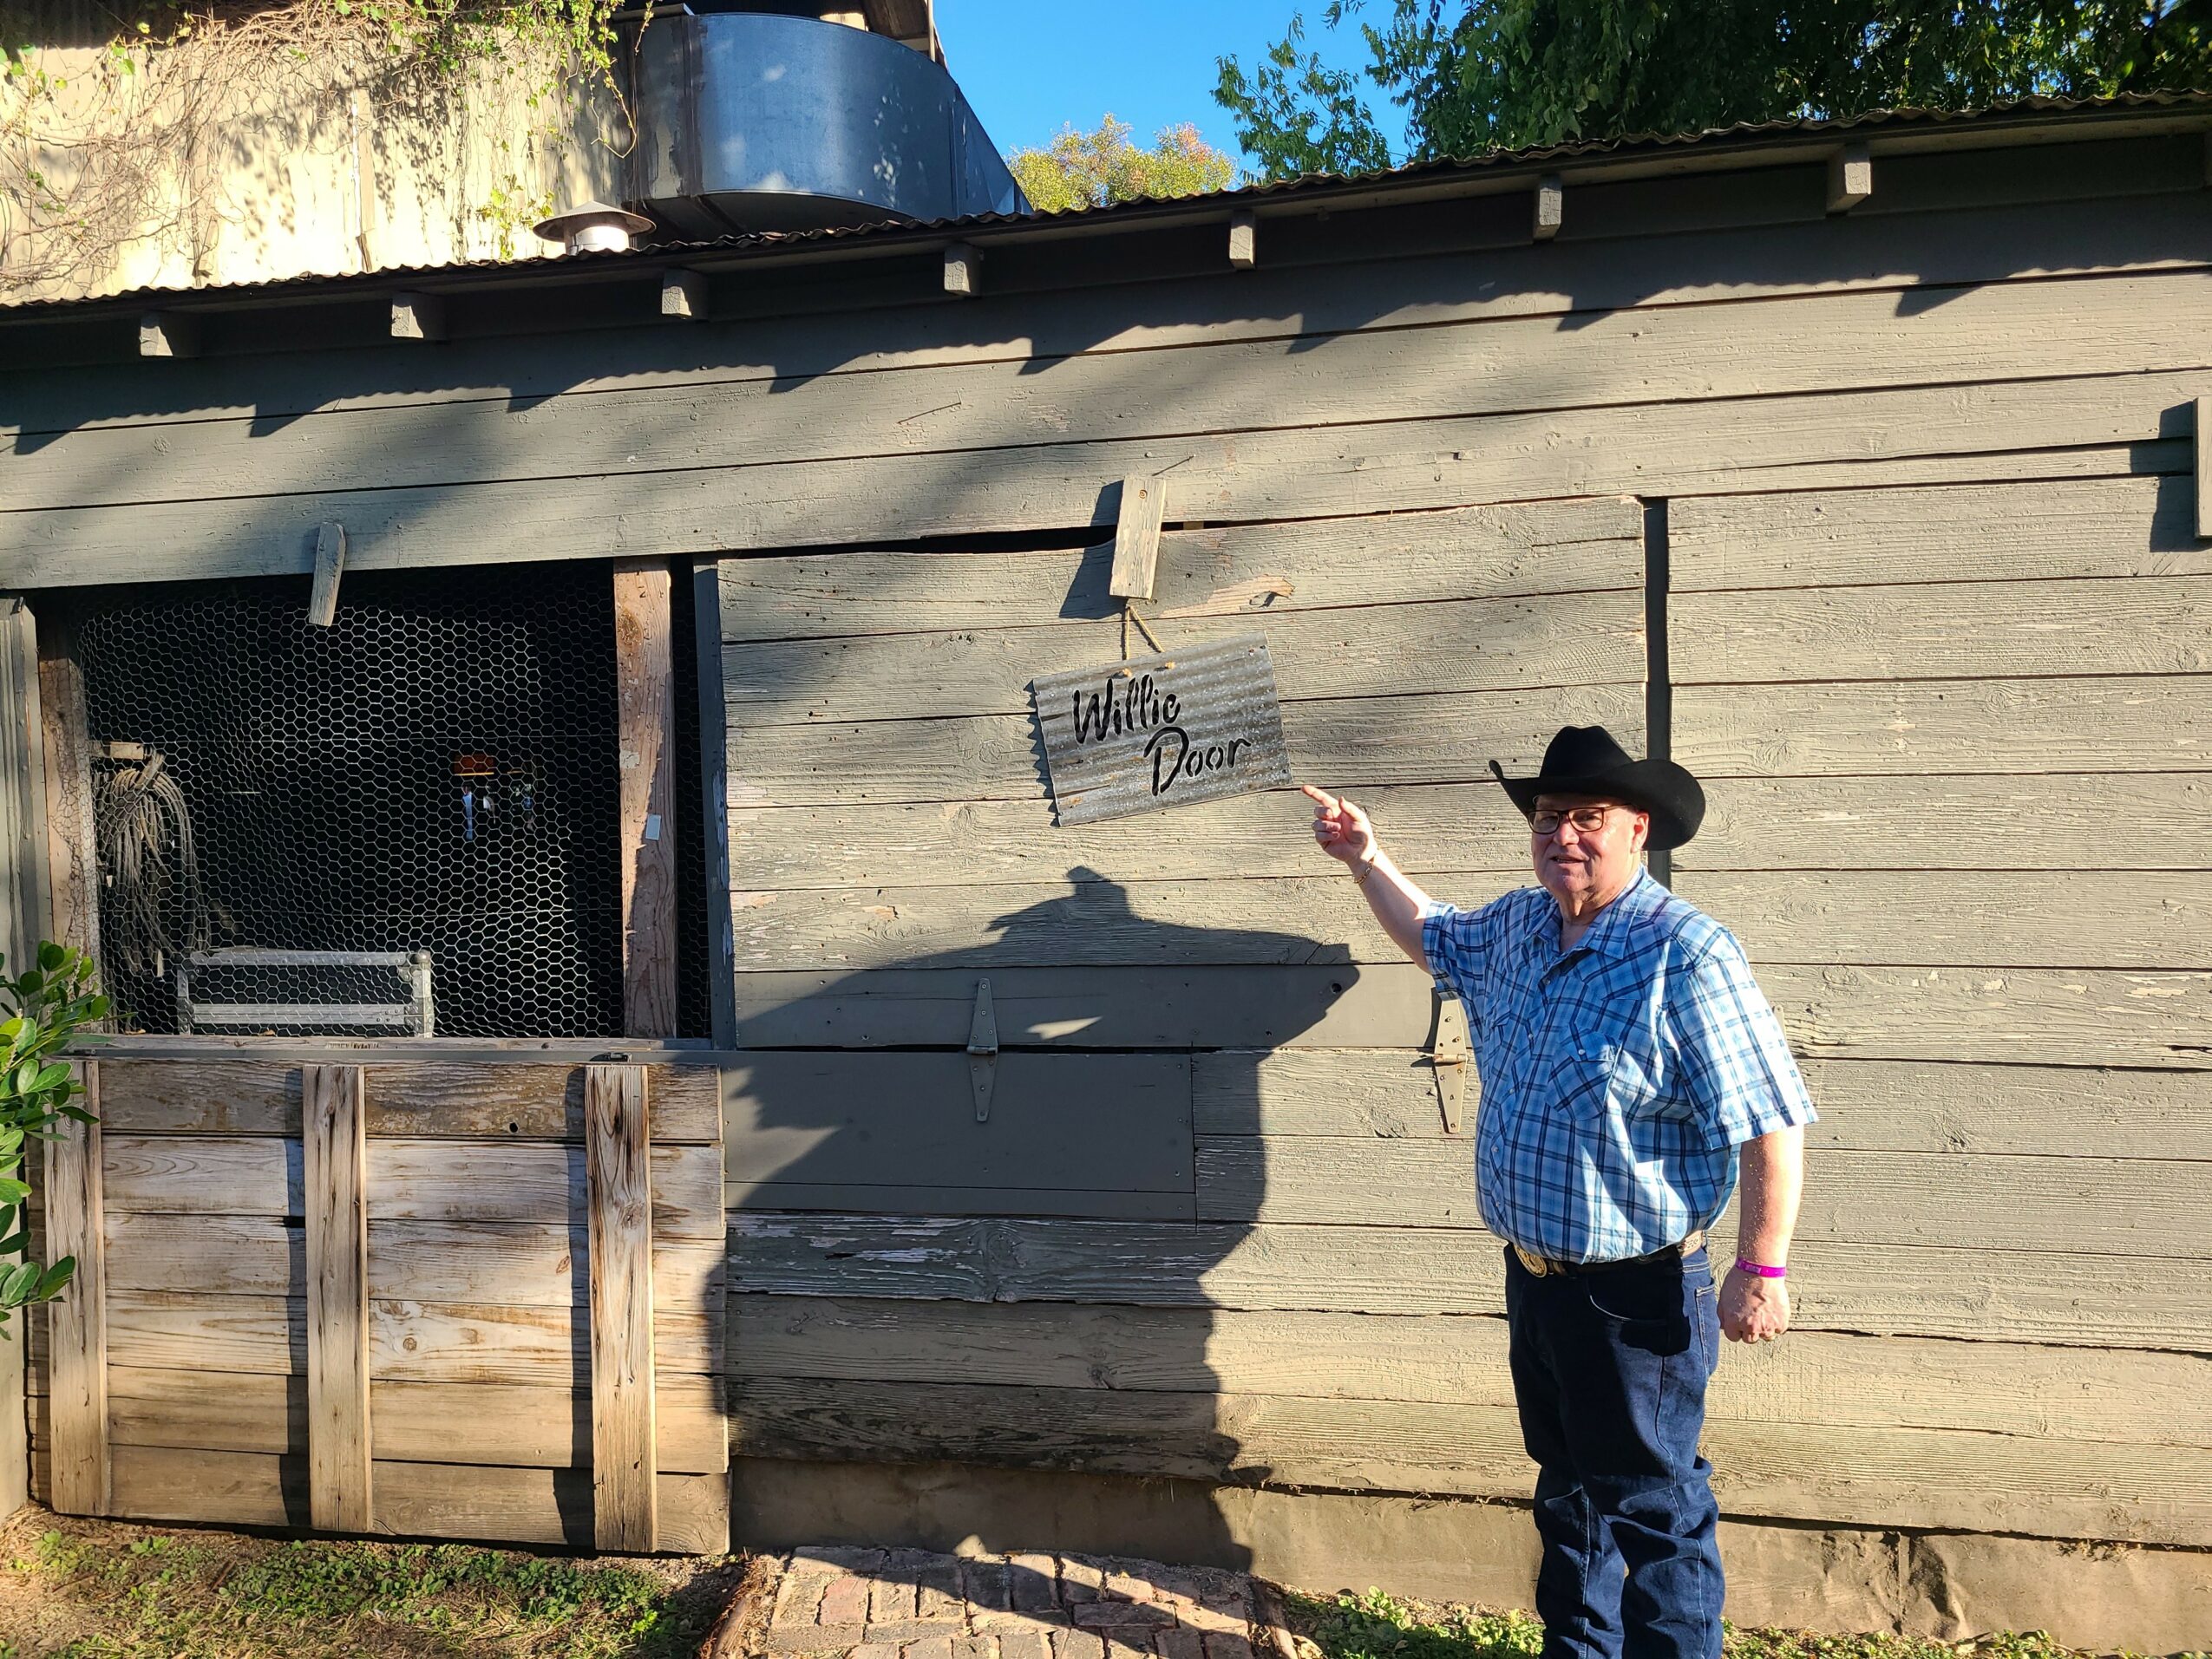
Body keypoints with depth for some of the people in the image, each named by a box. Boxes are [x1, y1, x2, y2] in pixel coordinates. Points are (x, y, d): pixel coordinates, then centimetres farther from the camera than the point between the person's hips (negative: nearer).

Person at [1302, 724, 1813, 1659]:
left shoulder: (1685, 955, -21)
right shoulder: (1517, 929, 3)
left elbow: (1768, 1122, -21)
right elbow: (1434, 939, 26)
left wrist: (1762, 1270, -21)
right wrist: (1366, 858, 19)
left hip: (1636, 1292, -8)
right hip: (1535, 1272, 8)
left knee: (1650, 1507, 8)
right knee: (1567, 1486, 24)